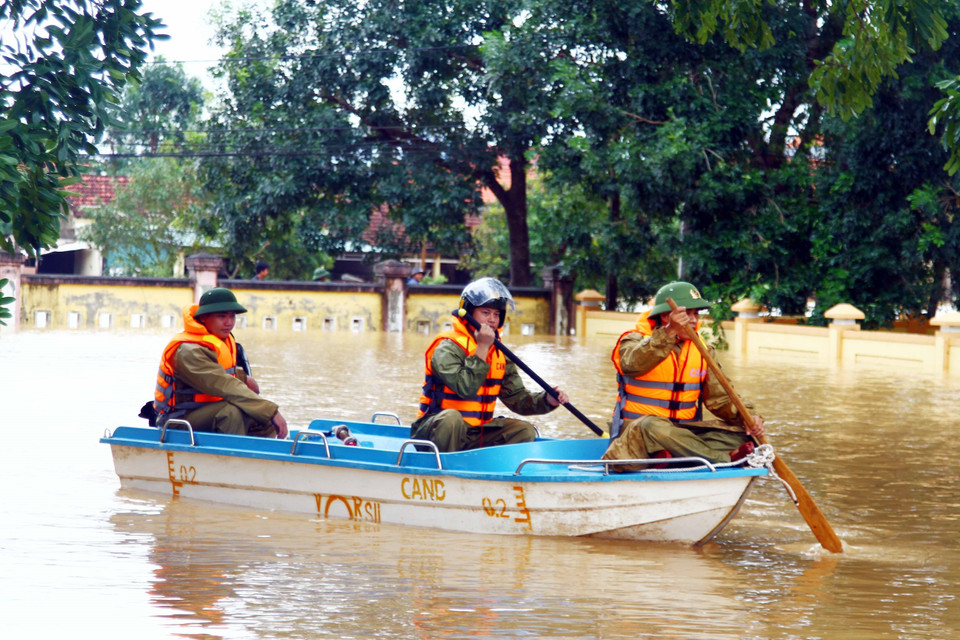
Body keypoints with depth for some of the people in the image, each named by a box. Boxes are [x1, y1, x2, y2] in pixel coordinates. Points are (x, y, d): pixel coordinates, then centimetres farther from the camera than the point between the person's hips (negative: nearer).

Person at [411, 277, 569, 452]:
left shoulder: (499, 353, 11)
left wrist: (547, 400, -10)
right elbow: (465, 388, -28)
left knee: (525, 430, -3)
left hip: (477, 435, 7)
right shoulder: (447, 347, -13)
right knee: (451, 418, -38)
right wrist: (482, 348, -23)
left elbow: (517, 399, 8)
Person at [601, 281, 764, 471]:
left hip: (682, 434, 5)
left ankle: (673, 457, -36)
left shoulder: (701, 351, 11)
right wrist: (669, 333, -41)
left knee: (739, 434, -15)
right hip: (634, 432, -5)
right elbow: (632, 364, -29)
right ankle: (725, 458, -34)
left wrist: (747, 417, -16)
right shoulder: (636, 340, -4)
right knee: (653, 427, -39)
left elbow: (720, 398, 5)